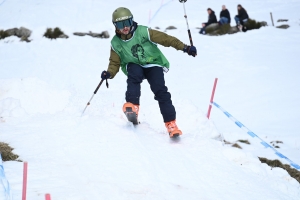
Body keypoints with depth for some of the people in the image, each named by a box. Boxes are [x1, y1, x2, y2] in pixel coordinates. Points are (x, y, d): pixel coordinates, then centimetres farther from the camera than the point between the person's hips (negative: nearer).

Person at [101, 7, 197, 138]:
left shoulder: (143, 32, -13)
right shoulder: (116, 43, -4)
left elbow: (165, 38, -13)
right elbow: (115, 62, 1)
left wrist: (185, 48, -20)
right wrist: (109, 73, -22)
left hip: (153, 64, -1)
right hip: (135, 66, 2)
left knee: (160, 90, -22)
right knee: (134, 74, -35)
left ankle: (170, 123, -21)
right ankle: (132, 106, -40)